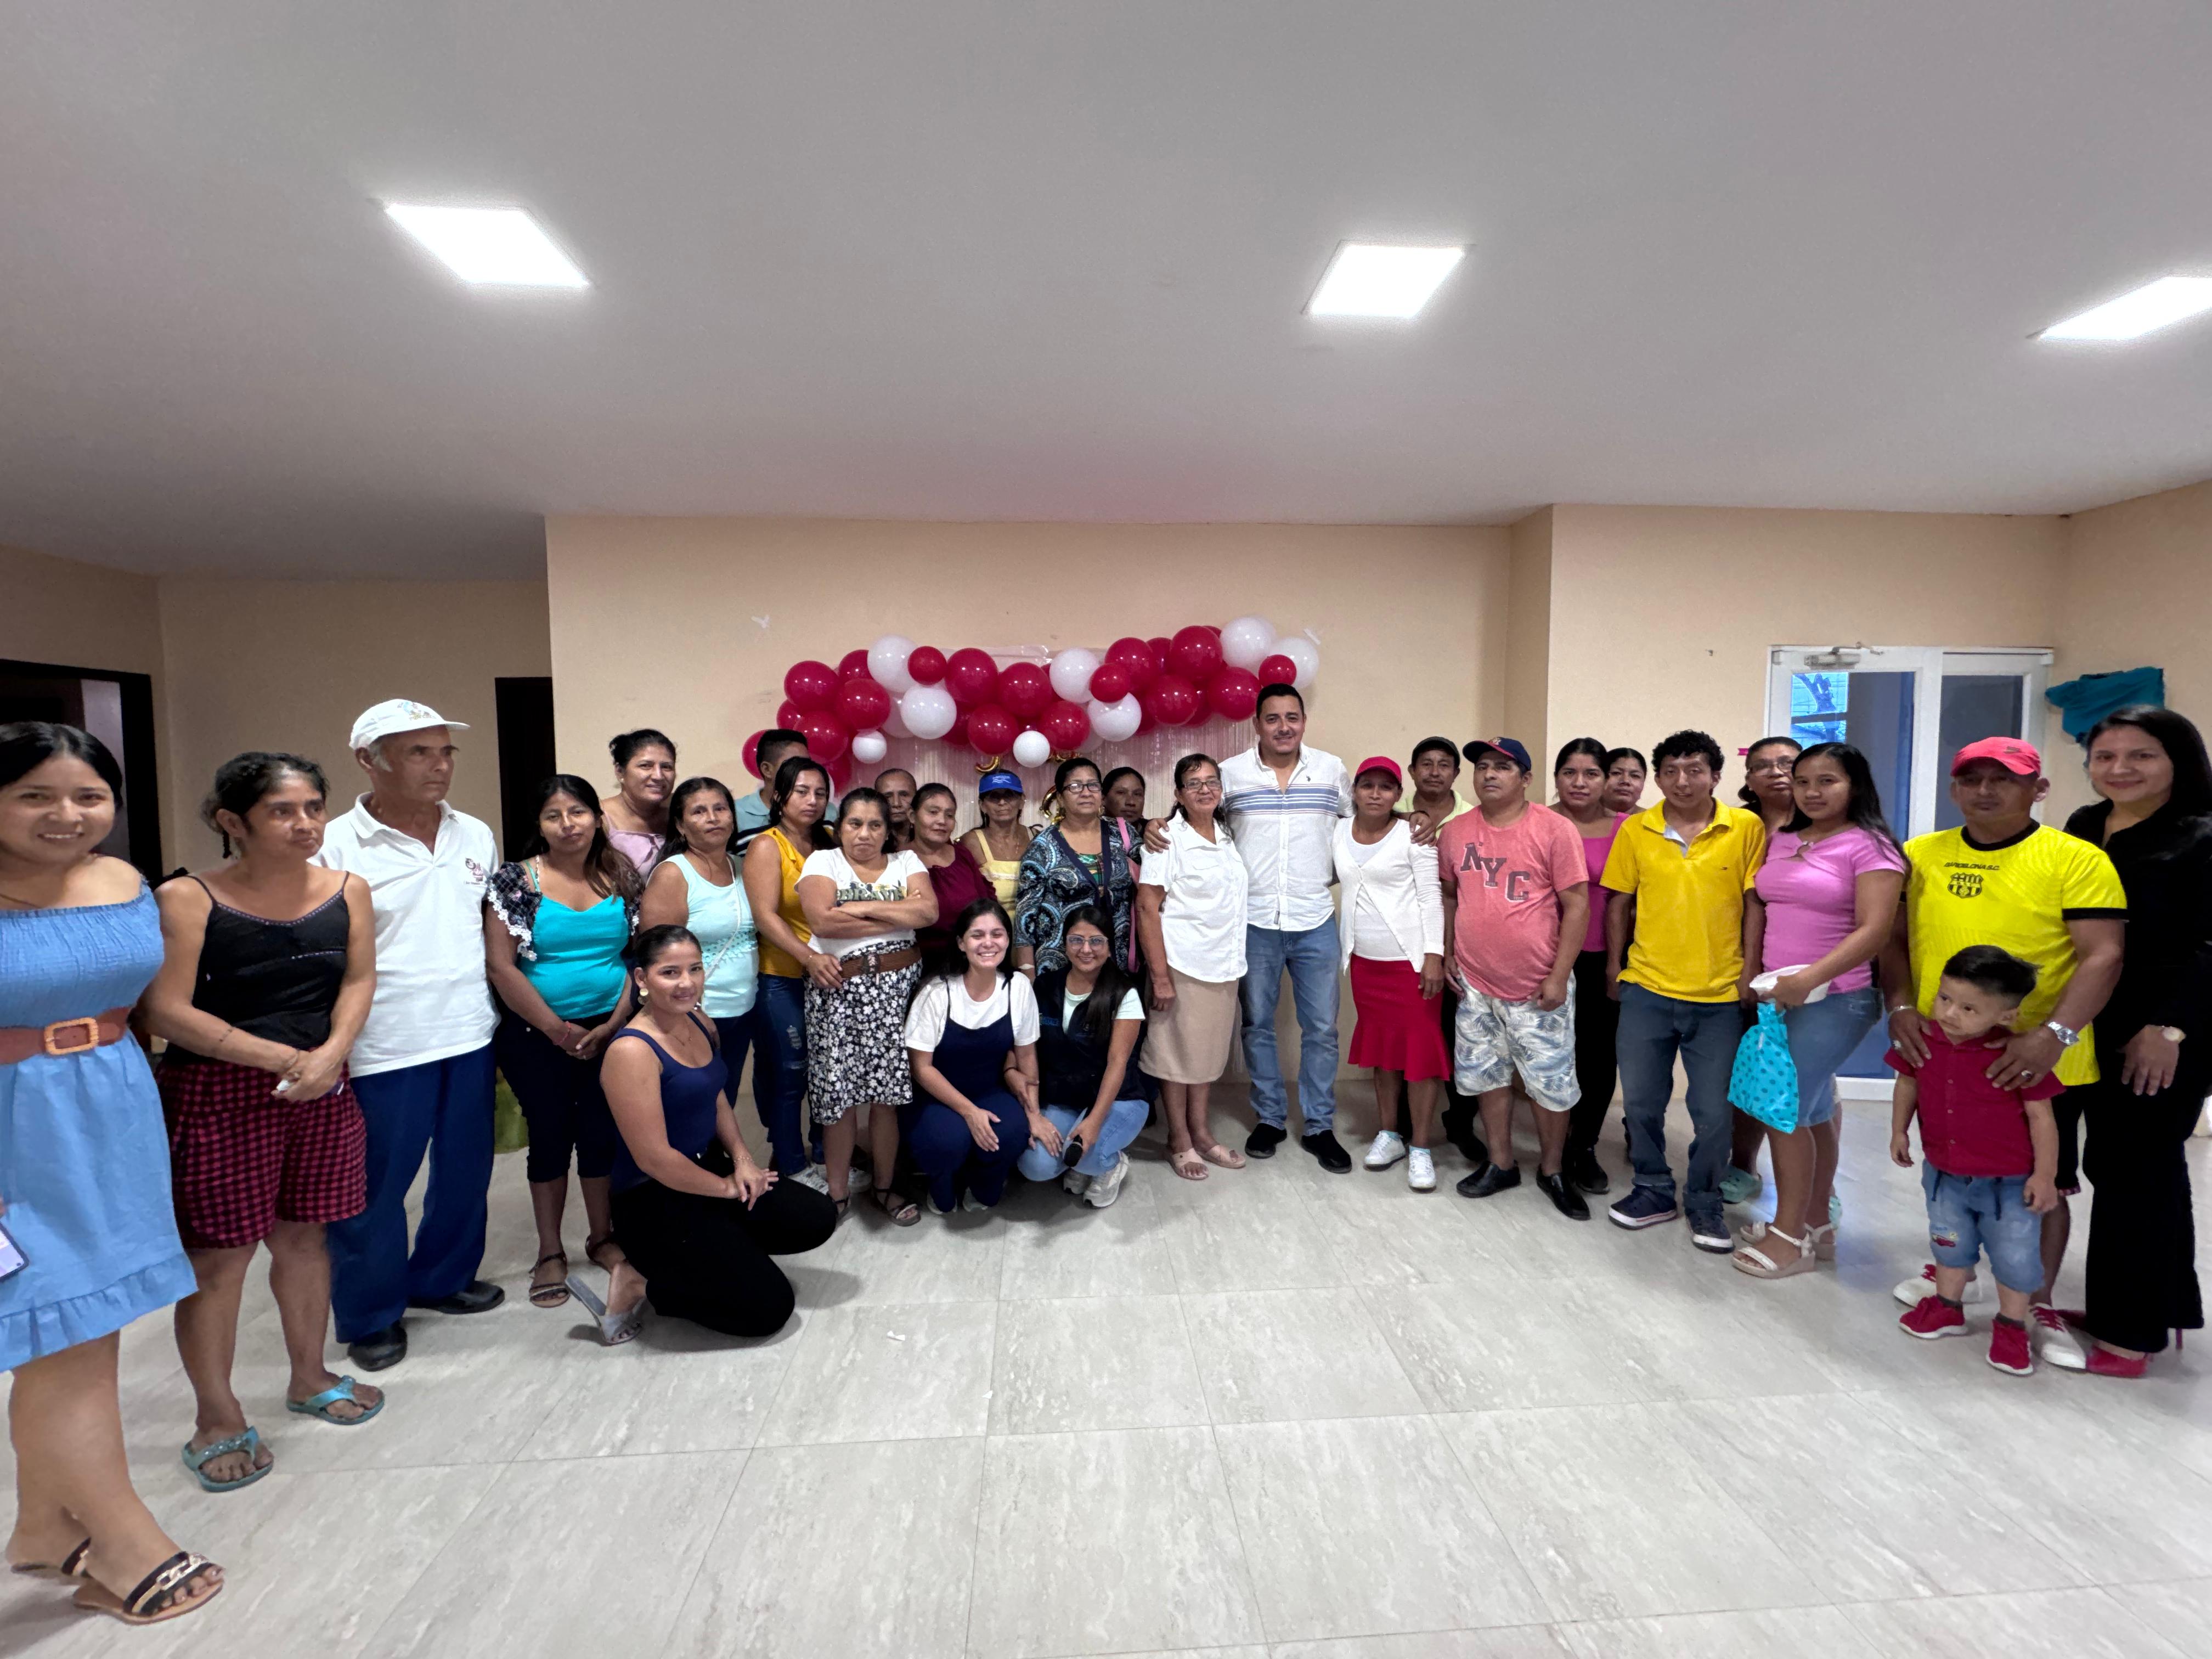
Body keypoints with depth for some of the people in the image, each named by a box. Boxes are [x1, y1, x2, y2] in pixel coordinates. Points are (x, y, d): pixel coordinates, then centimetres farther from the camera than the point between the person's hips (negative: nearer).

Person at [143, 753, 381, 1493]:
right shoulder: (187, 899, -12)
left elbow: (359, 980, -2)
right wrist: (285, 1058, -16)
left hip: (322, 1091, 4)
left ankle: (310, 1377, 34)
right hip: (217, 1095, -4)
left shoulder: (347, 891, 1)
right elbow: (167, 1013, -14)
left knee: (303, 1235, 16)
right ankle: (218, 1417, 22)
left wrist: (328, 1055, -18)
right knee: (219, 1256, 4)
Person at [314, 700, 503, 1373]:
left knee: (466, 1171, 17)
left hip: (470, 1037, 5)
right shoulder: (337, 846, -10)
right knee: (375, 1188, 9)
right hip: (385, 1048, -5)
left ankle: (444, 1278, 38)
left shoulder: (475, 835, 6)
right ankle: (370, 1315, 28)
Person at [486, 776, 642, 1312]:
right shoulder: (516, 880, -6)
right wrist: (560, 1031, -10)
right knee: (551, 1136, 8)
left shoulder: (622, 877, 1)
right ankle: (550, 1253, 24)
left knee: (602, 1133, 9)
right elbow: (500, 966, -10)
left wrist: (613, 1026, -8)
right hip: (536, 1036, -2)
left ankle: (601, 1237, 28)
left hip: (610, 1030, 2)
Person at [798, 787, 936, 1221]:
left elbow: (929, 912, -7)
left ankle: (884, 1187, 22)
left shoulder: (906, 861, 11)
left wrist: (865, 907, -11)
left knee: (889, 1092, 5)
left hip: (898, 986, 2)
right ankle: (837, 1192, 18)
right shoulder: (823, 861, 4)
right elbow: (823, 922, -14)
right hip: (840, 988, -1)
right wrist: (899, 915, -8)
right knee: (839, 1093, 1)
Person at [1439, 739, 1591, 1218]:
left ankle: (1553, 1171, 29)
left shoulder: (1554, 830, -10)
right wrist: (1448, 956, 7)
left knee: (1553, 1084, 7)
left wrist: (1558, 977, -13)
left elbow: (1577, 905, -10)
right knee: (1488, 1075, 15)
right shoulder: (1455, 831, 2)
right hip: (1475, 983, 4)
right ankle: (1501, 1164, 33)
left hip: (1537, 988, -4)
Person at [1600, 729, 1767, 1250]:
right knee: (1641, 1101, 10)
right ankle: (1654, 1191, 30)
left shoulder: (1748, 828, -5)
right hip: (1646, 990, 2)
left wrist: (1753, 974, -4)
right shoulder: (1635, 831, 0)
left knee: (1713, 1112, 7)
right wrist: (1615, 967, 5)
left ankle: (1705, 1203, 28)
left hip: (1720, 996, -1)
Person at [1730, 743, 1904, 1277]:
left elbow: (1873, 931, -16)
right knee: (1813, 1113, 15)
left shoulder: (1869, 847, -9)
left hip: (1834, 999, -6)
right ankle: (1817, 1226, 27)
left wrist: (1810, 978, -25)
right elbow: (1759, 908, 15)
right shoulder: (1782, 840, 10)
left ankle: (1789, 1235, 10)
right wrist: (1750, 973, 7)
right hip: (1780, 995, 6)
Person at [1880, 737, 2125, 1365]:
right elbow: (1894, 938, 6)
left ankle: (2039, 1304, 30)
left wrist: (2053, 1035, -24)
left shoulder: (2076, 859, -8)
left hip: (2035, 1061, -3)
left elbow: (2102, 956, -12)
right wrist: (1901, 1006, -9)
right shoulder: (1921, 855, 2)